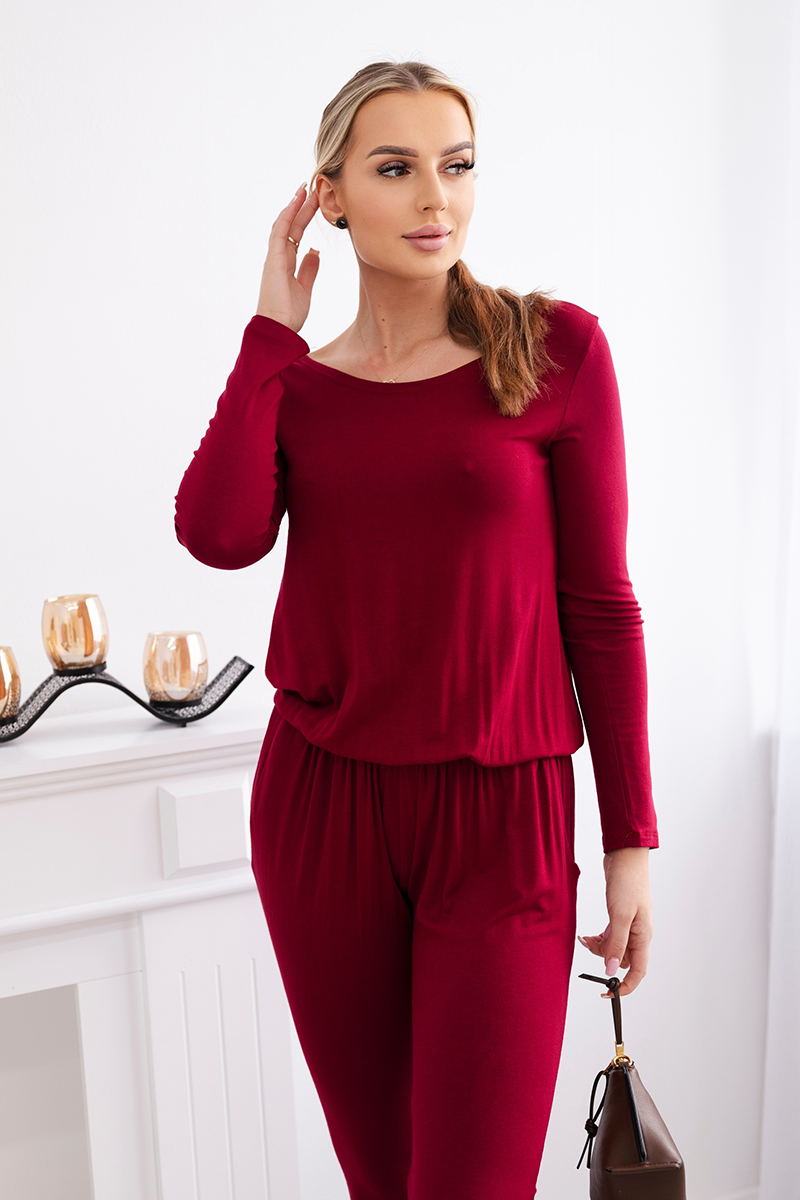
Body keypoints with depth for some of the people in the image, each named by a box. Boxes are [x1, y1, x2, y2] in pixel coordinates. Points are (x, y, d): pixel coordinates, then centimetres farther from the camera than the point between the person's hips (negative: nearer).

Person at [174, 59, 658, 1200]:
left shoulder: (555, 347, -2)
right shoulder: (292, 379, 6)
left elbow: (598, 604, -2)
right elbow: (219, 535, -14)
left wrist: (632, 838, -3)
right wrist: (273, 331, -6)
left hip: (501, 813, -2)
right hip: (319, 802, 3)